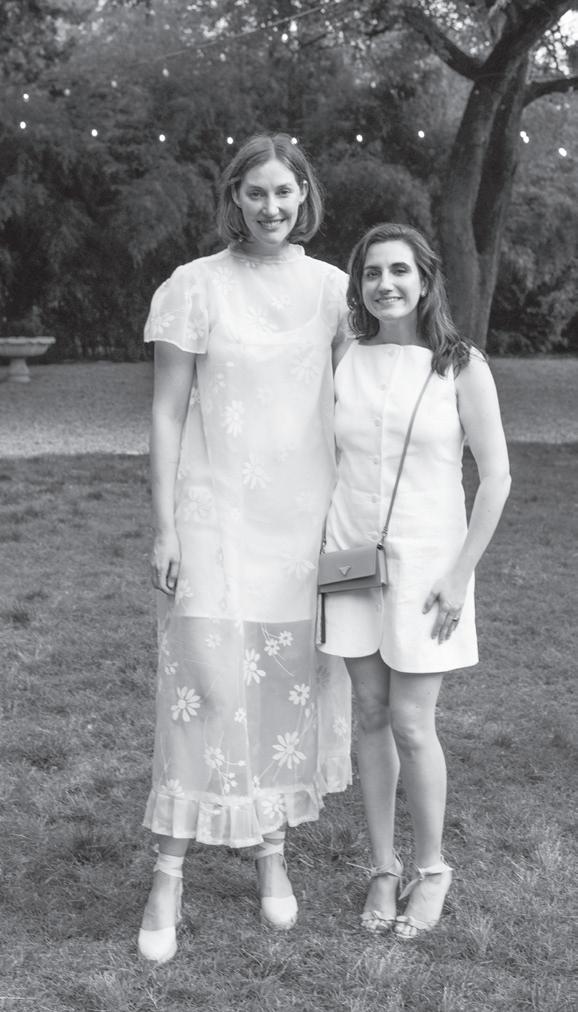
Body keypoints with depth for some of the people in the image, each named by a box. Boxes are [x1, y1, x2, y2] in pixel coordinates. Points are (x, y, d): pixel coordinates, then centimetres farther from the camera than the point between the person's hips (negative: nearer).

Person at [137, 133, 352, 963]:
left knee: (293, 681, 9)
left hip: (305, 520, 3)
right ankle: (169, 874, 6)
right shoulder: (195, 287, -4)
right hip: (216, 518, -3)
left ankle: (273, 850, 27)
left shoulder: (332, 288, 4)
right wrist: (164, 528, -8)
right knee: (206, 683, -6)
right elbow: (167, 414, -3)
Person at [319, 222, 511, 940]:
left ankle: (431, 870, 20)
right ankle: (383, 868, 24)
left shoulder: (460, 367, -7)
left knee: (411, 724, -1)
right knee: (371, 716, 9)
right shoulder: (343, 362, 2)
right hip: (351, 555, 3)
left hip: (425, 561, -3)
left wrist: (460, 574, -11)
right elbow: (326, 462, 10)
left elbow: (496, 475, -7)